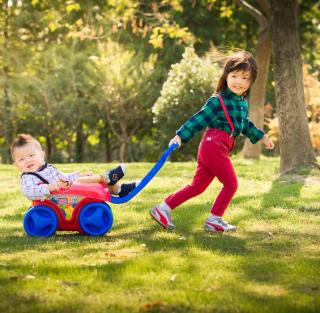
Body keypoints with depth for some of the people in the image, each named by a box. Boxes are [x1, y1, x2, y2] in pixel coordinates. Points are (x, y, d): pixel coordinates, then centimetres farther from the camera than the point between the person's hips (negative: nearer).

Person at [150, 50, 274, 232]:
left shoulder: (243, 103, 15)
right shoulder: (218, 100, -11)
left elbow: (245, 124, 32)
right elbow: (199, 120, -13)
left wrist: (261, 137, 39)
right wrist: (180, 136, -20)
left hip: (217, 149, 8)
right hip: (214, 145, -8)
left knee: (198, 186, 11)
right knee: (231, 184, -4)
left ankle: (164, 209, 14)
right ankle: (215, 220, 6)